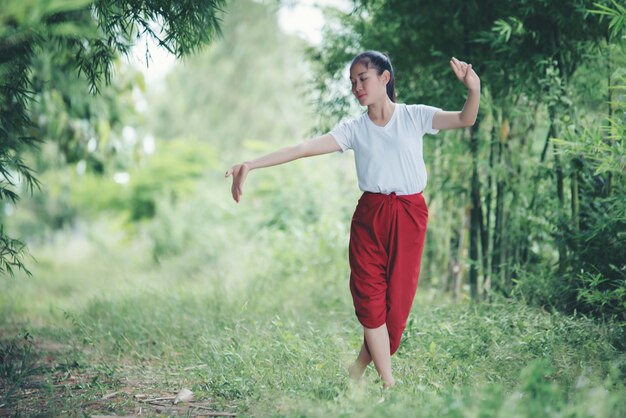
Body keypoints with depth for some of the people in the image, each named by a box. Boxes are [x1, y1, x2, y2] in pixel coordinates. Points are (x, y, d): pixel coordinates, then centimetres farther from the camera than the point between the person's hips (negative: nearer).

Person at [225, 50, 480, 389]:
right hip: (370, 215, 1)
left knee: (398, 297, 2)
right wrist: (251, 165, -17)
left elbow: (465, 120, -11)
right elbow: (304, 148, -7)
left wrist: (474, 89, -33)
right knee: (369, 296, -3)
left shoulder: (415, 116, 0)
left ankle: (360, 367, 21)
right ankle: (388, 382, 7)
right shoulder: (354, 129, 2)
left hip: (409, 215, -1)